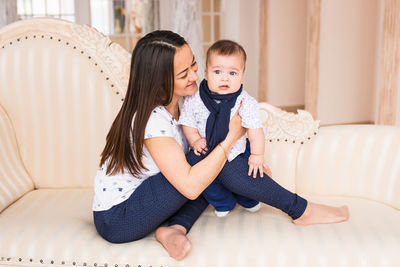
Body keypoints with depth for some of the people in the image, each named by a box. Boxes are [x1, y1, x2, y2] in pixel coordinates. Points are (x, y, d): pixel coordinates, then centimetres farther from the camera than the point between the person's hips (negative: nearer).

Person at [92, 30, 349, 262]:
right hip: (117, 221, -9)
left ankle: (172, 229, -15)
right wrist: (232, 137, -22)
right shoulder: (152, 118, -27)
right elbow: (190, 186, -32)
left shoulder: (174, 103, 0)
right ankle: (301, 210, -6)